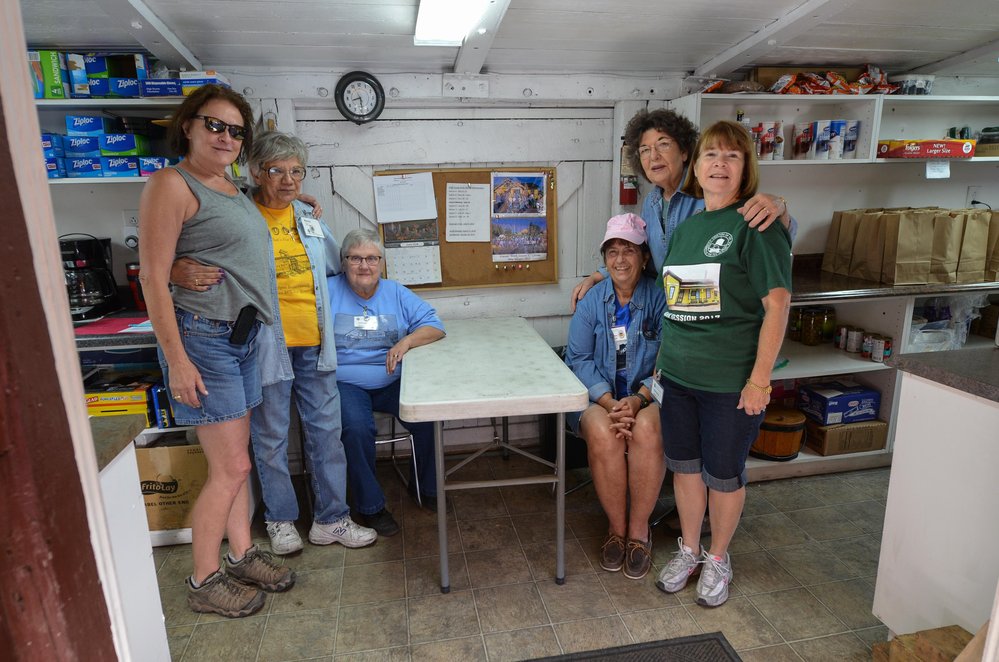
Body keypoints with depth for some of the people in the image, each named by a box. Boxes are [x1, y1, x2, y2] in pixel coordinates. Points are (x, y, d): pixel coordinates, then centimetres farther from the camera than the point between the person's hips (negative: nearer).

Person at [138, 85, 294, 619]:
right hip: (202, 338, -8)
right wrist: (177, 360, -19)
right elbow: (153, 278, -16)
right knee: (231, 468, -2)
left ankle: (242, 555, 32)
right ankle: (204, 583, 18)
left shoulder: (231, 188, 14)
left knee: (235, 459, 17)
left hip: (243, 336, 8)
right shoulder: (171, 184, -11)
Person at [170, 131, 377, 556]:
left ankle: (331, 519, 26)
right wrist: (178, 271, -29)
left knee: (326, 432, 11)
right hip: (267, 346, -5)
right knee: (271, 438, 9)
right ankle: (280, 520, 30)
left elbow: (335, 265, 30)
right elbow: (176, 260, -9)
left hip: (315, 346, 5)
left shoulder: (308, 218, 12)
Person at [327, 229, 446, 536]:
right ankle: (370, 506, -5)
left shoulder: (396, 293, 10)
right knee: (357, 428, -30)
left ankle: (425, 487, 9)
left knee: (428, 415, -19)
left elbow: (434, 326, 5)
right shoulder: (328, 291, 2)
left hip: (392, 381, 3)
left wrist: (406, 341, -12)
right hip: (345, 383, -2)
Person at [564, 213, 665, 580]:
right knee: (602, 434, -30)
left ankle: (639, 528, -10)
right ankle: (616, 526, -6)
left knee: (646, 431, -32)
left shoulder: (659, 298, -2)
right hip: (600, 395, 1)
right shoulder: (592, 300, 4)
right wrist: (609, 402, -16)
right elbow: (578, 358, -2)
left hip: (648, 395, -1)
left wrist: (638, 400, -22)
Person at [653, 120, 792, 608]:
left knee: (723, 474, 10)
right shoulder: (684, 228, 10)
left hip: (730, 381, -6)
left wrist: (760, 379, -17)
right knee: (684, 465, 16)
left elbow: (777, 303, -14)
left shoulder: (757, 225, -10)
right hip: (677, 375, 6)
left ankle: (717, 559, 34)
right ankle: (688, 551, 38)